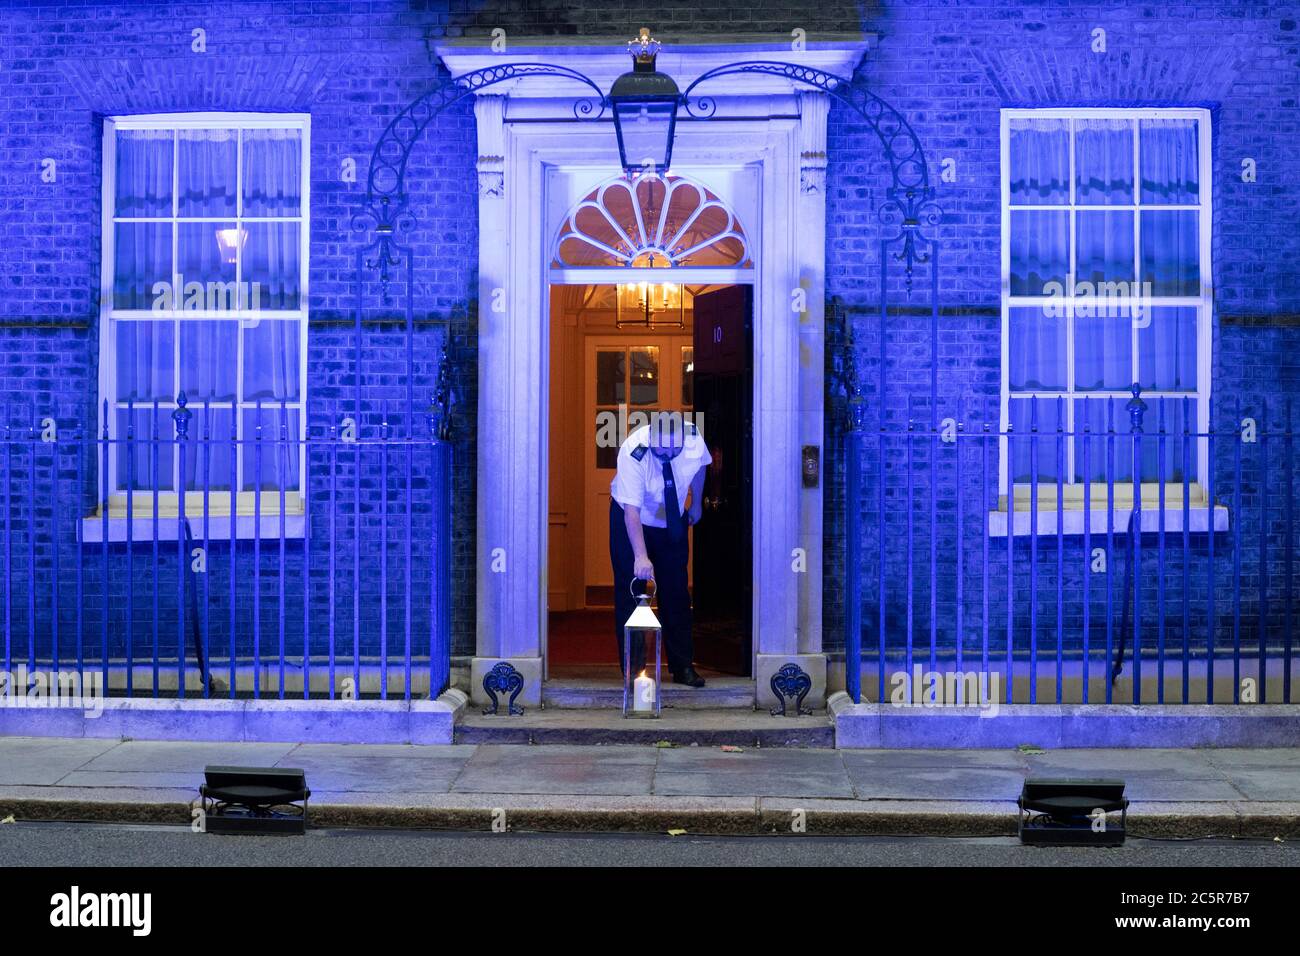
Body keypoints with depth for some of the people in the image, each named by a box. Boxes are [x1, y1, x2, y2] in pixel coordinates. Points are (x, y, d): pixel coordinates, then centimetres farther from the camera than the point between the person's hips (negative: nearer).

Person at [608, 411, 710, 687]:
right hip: (632, 522, -3)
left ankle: (682, 667, 14)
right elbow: (631, 510, -37)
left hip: (673, 521, 3)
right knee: (631, 594, -5)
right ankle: (634, 671, 2)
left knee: (677, 593, 6)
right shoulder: (633, 452, -35)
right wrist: (640, 556, -44)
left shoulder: (693, 437, -23)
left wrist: (696, 504, 12)